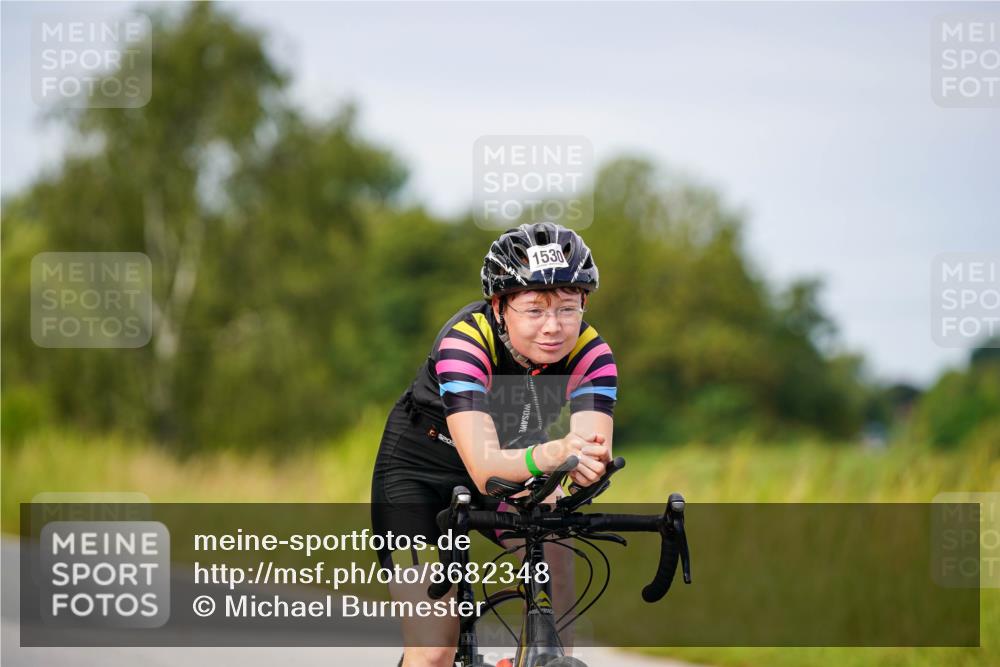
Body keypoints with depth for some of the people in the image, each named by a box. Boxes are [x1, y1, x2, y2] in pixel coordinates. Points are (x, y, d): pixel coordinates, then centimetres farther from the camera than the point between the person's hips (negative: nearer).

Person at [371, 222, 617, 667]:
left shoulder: (590, 353, -24)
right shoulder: (464, 342, -35)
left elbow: (593, 447, -36)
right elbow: (483, 468, -45)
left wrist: (589, 461, -60)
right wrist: (551, 454, -64)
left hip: (513, 470, 4)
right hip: (420, 471, -4)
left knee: (552, 559, -26)